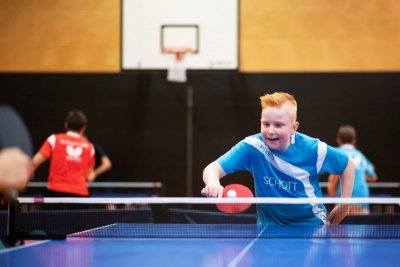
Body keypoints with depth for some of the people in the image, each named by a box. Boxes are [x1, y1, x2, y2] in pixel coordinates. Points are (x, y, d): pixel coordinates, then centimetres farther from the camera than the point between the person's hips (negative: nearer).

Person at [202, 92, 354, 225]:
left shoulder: (313, 150, -14)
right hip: (269, 226, 1)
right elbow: (212, 169, -24)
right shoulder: (252, 146, -16)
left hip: (311, 223, -1)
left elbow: (347, 165, 3)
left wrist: (344, 204, 0)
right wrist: (213, 184, -47)